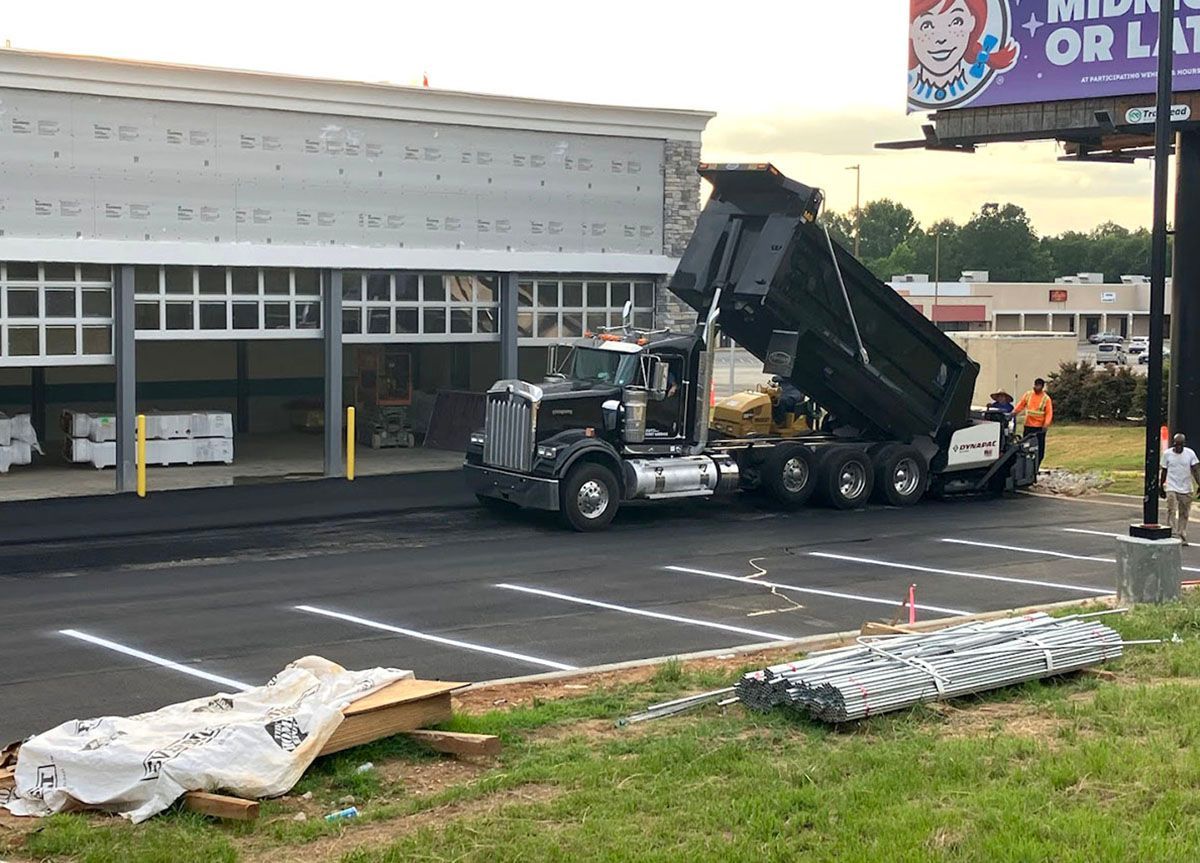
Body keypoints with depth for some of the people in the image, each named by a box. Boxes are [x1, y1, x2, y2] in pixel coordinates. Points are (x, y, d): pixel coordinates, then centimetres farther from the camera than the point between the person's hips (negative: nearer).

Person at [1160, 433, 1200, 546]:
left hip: (1186, 490, 1)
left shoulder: (1190, 453, -2)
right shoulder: (1167, 454, -1)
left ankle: (1182, 538, 17)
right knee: (1171, 511, -14)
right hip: (1171, 488, -1)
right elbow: (1164, 472, 8)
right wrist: (1161, 487, 11)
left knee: (1184, 514, 7)